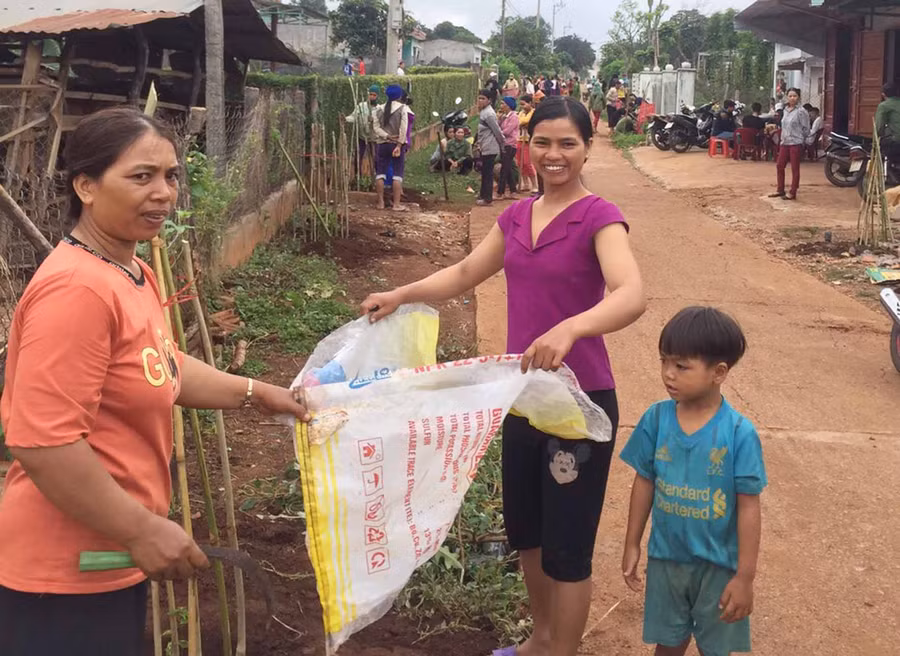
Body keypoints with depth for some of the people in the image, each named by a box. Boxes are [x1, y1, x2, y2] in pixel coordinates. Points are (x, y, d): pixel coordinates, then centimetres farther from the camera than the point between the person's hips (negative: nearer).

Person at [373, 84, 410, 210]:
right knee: (397, 174, 0)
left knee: (380, 173, 8)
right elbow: (403, 128, -13)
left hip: (382, 144, 3)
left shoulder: (379, 109, 6)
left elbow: (376, 127, -4)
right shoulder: (403, 108, -5)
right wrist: (399, 145, -13)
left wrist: (387, 136, -11)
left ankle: (380, 202, 8)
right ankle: (396, 204, -4)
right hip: (397, 144, -3)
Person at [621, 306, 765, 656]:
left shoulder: (739, 433, -20)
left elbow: (748, 506, -15)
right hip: (666, 558, 3)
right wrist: (632, 544, 6)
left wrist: (745, 576, -13)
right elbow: (644, 482, 1)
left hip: (719, 564, -2)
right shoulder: (656, 419, -11)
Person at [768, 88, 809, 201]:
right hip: (784, 143, 7)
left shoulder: (801, 111, -10)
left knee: (795, 169, -1)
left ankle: (793, 193, 5)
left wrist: (798, 138, 2)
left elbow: (806, 129, -7)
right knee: (779, 166, 10)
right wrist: (783, 138, 12)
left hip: (796, 144, -7)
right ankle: (780, 190, 23)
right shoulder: (786, 110, 11)